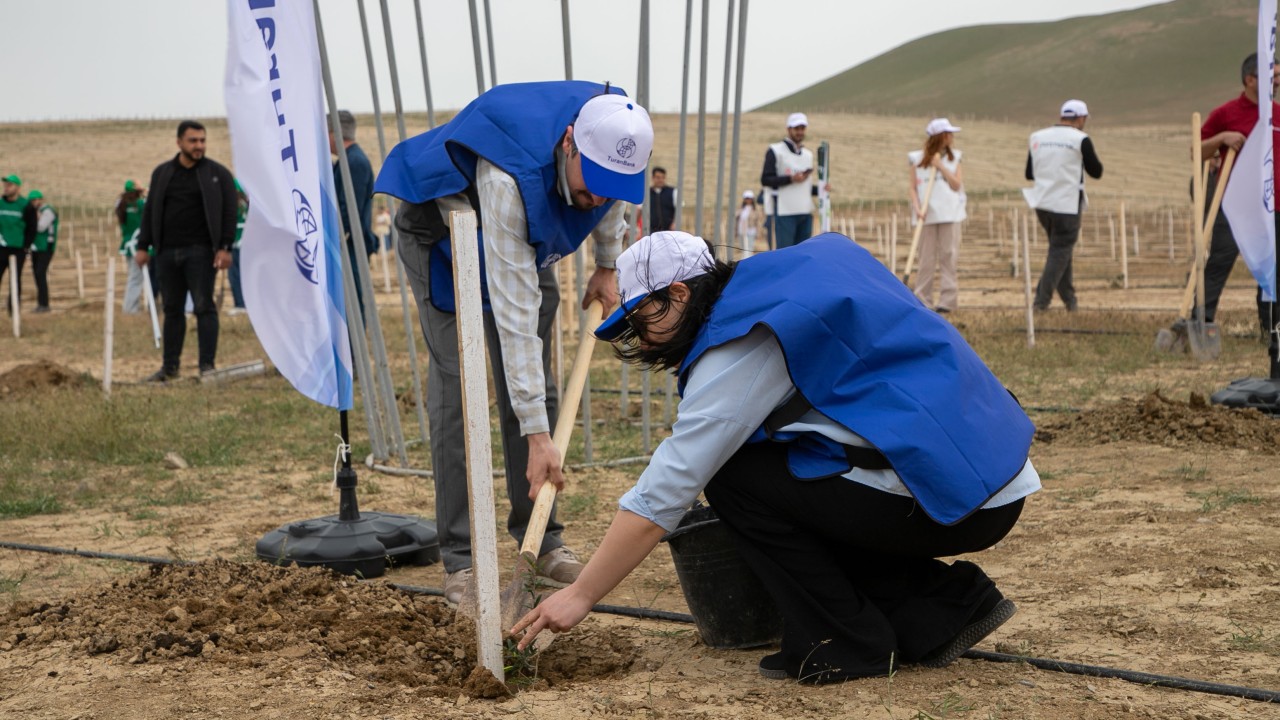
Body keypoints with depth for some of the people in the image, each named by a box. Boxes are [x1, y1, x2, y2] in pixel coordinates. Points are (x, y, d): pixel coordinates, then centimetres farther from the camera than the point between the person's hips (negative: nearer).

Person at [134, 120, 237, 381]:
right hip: (167, 252, 4)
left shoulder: (217, 174, 1)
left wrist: (225, 247, -12)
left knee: (203, 306, -8)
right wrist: (143, 246, 9)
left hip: (200, 252, -4)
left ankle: (207, 365, -6)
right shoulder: (162, 173, 12)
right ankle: (170, 366, 16)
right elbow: (150, 211, 14)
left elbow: (229, 212, -3)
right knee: (172, 309, 10)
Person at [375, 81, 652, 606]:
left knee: (536, 385, 2)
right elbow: (514, 315, -45)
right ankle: (461, 561, -10)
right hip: (441, 231, -6)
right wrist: (537, 436, -44)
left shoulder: (612, 134, -28)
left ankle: (543, 542, 9)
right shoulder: (510, 176, -46)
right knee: (459, 387, -13)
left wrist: (607, 265, 12)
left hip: (530, 235, 6)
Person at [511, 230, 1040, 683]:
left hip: (948, 496, -9)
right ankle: (945, 605, 11)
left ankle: (847, 646, -1)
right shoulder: (809, 262, 14)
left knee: (731, 476, -5)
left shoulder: (742, 346, -11)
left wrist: (581, 594, -5)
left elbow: (664, 491, -12)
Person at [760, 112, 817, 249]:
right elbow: (765, 179, -8)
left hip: (805, 212, 7)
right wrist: (790, 179, -18)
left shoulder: (808, 154, 21)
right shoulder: (775, 151, -1)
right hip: (784, 212, -7)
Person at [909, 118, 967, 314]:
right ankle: (922, 300, 5)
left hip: (949, 214, 1)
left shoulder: (953, 158, 8)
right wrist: (917, 208, -13)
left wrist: (941, 167, -9)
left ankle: (947, 300, 2)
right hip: (928, 215, -1)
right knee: (927, 258, 0)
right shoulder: (918, 159, 4)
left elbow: (957, 185, 0)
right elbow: (913, 188, 1)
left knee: (948, 256, -1)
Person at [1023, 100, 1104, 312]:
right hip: (1067, 205, -5)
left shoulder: (1037, 137, 6)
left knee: (1060, 249, 18)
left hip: (1042, 204, 5)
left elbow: (1029, 174, 12)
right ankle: (1041, 300, -4)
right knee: (1060, 252, 2)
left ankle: (1069, 299, 22)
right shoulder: (1080, 140, -8)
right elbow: (1096, 172, 1)